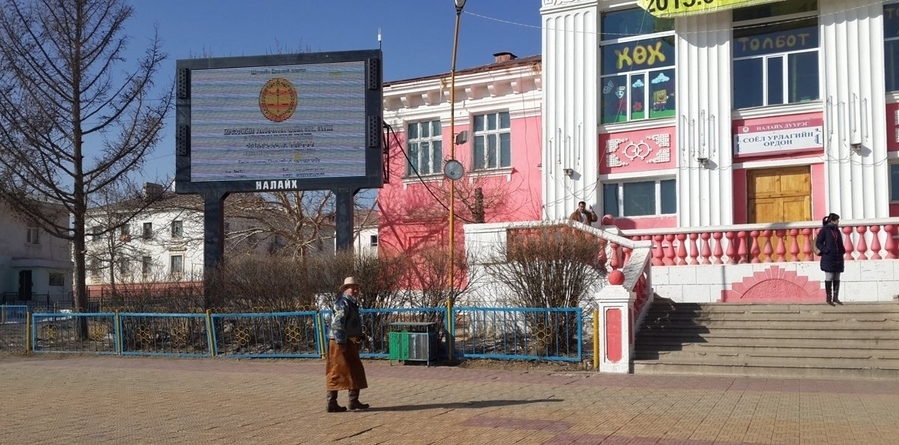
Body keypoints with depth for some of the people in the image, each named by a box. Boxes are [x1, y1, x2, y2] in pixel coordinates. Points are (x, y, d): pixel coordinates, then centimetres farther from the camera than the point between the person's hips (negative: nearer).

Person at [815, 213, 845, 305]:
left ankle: (836, 297, 12)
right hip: (828, 258, -7)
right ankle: (829, 298, 2)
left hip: (838, 258, 7)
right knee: (829, 278, -3)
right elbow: (818, 243, -7)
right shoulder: (824, 230, -5)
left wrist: (843, 251, 8)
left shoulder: (837, 230, 15)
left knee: (837, 279, 7)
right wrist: (826, 251, -17)